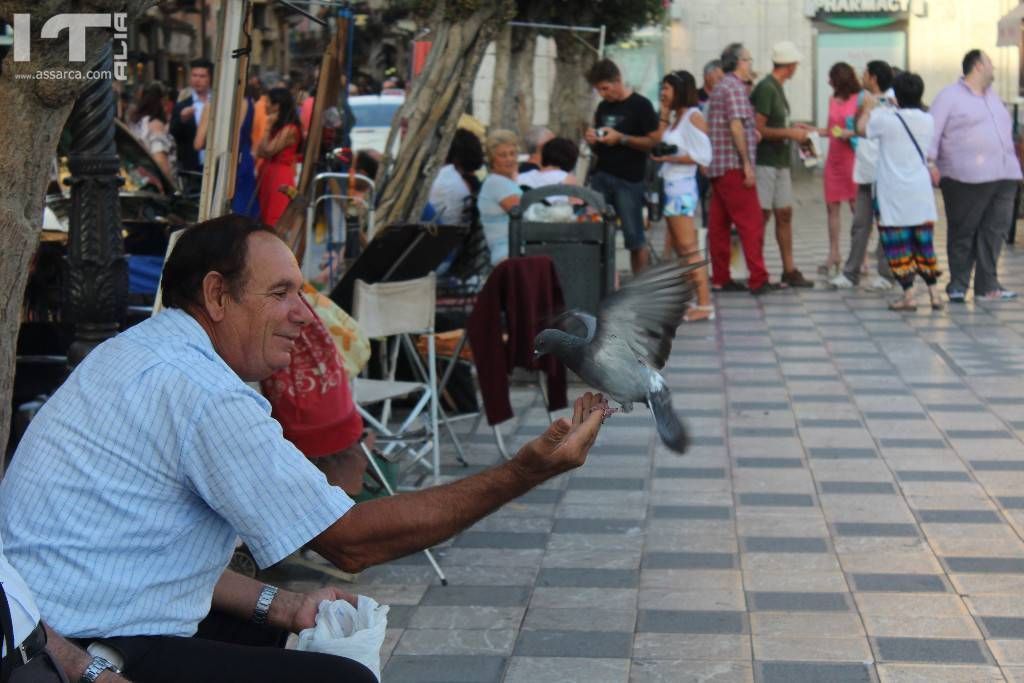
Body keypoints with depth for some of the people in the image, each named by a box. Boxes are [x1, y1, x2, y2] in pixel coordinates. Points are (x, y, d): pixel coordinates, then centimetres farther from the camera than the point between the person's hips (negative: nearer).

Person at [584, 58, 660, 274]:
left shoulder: (641, 105, -4)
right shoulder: (603, 107, 16)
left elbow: (653, 142, -10)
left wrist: (621, 138, -18)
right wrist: (592, 140, 1)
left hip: (629, 180, -6)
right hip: (601, 176, 6)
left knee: (635, 238, -4)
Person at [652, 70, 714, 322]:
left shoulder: (693, 116, -8)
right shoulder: (674, 117, 17)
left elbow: (703, 156, -15)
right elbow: (659, 145, 8)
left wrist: (670, 158, -16)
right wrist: (663, 115, 8)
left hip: (682, 187, -9)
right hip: (670, 187, 9)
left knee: (689, 249, -11)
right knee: (679, 250, 8)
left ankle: (704, 304, -12)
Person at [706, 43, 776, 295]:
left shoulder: (719, 88, 20)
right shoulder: (735, 87, -10)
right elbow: (736, 126, -18)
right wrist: (747, 164, -19)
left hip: (717, 167, 10)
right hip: (734, 165, -10)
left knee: (719, 223, 8)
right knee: (751, 222, -8)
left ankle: (720, 278, 10)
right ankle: (758, 280, -10)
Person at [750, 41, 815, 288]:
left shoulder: (777, 88, 15)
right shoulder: (766, 89, -14)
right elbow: (758, 129, -18)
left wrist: (793, 128, 19)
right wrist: (790, 133, -16)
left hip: (780, 161, 9)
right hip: (765, 162, -9)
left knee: (784, 214, 9)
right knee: (763, 215, -6)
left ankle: (789, 270, 14)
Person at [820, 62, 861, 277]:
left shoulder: (859, 100, -7)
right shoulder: (833, 100, 12)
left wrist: (851, 134, -21)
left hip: (852, 158, -7)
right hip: (834, 158, 7)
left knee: (857, 207, -4)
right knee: (832, 206, 6)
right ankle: (833, 254, 13)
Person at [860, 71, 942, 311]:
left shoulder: (886, 119, -13)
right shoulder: (928, 120, 2)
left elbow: (862, 127, 2)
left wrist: (869, 109, 22)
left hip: (895, 194, -5)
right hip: (922, 194, 5)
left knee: (898, 244, 0)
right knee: (924, 242, 13)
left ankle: (908, 294, -4)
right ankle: (933, 292, 15)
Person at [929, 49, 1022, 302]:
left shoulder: (992, 96, 22)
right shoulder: (950, 96, -1)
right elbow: (932, 130, -8)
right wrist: (930, 162, -19)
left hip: (1003, 176, 7)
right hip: (967, 179, -7)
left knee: (995, 230, 2)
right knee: (962, 233, -1)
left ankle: (987, 286, 6)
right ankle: (957, 286, 6)